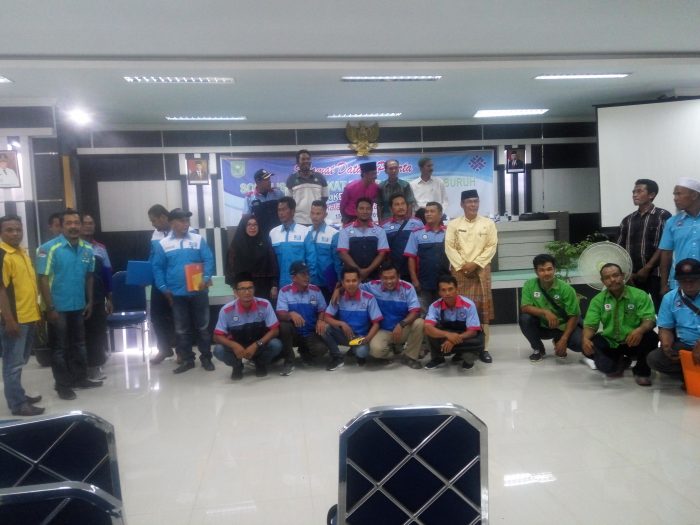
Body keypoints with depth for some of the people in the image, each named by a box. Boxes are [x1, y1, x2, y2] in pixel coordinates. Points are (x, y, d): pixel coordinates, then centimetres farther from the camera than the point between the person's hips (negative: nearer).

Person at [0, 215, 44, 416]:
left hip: (29, 317, 9)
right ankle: (18, 404, 7)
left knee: (20, 361, 19)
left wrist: (36, 311, 19)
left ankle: (18, 395, 30)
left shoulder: (23, 252, 12)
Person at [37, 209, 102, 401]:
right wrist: (50, 308, -16)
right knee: (60, 347, 6)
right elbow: (43, 279, -14)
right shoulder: (49, 248, -14)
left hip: (79, 306, 5)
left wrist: (90, 301, 9)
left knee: (79, 344, 16)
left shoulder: (87, 249, 1)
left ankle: (80, 378, 30)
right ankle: (62, 384, 18)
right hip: (58, 307, -5)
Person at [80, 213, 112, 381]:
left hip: (98, 298, 4)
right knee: (82, 333, 4)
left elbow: (107, 272, 11)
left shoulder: (101, 248, 8)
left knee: (99, 332, 7)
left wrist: (109, 297, 9)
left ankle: (95, 366, 19)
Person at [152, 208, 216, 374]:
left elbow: (208, 260, -5)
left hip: (198, 291, -1)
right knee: (181, 329, 10)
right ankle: (187, 359, 21)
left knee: (202, 326, 8)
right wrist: (163, 288, -6)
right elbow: (158, 267, 2)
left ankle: (206, 357, 20)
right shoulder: (163, 244, 2)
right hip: (176, 293, 1)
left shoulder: (198, 239, -1)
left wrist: (206, 278, -19)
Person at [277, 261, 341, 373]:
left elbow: (322, 310, 6)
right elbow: (280, 314, -17)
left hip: (311, 333, 2)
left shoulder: (316, 290, 1)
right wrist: (291, 314, -40)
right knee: (283, 325, -34)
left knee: (321, 348, -28)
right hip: (294, 333, -2)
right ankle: (289, 362, -12)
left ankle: (305, 352, 14)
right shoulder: (284, 291, -8)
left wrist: (321, 320, -17)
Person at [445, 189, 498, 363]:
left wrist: (475, 263, -11)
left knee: (483, 309, -1)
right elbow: (449, 247, -1)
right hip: (459, 270, 0)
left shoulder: (488, 223, 8)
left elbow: (491, 247, 0)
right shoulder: (453, 224, 7)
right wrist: (463, 265, -11)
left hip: (481, 270, 0)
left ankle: (484, 348, 4)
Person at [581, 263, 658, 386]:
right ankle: (619, 362, 8)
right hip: (610, 343, 2)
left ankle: (642, 371, -3)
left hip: (634, 342, -2)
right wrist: (586, 338, -30)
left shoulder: (640, 295, -8)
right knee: (587, 346, -25)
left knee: (651, 336, -33)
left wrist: (640, 330, -42)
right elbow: (590, 324, -6)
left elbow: (650, 320, -17)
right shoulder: (598, 300, 0)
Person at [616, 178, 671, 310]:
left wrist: (647, 268, -11)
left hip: (655, 275, -4)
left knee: (657, 310, -5)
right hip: (632, 276, 4)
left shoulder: (663, 216, 0)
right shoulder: (627, 220, 13)